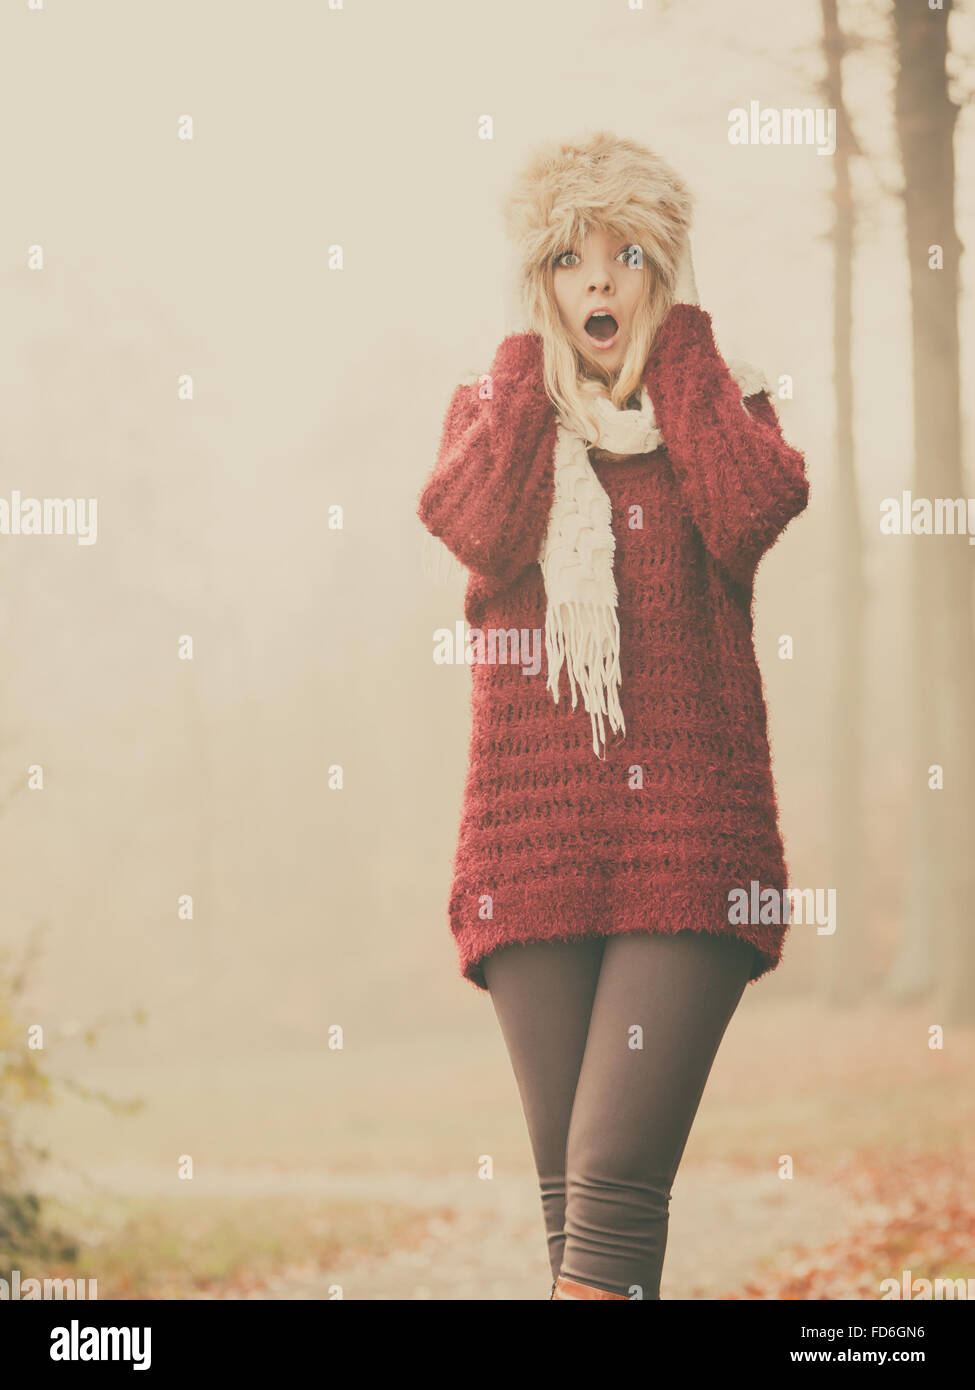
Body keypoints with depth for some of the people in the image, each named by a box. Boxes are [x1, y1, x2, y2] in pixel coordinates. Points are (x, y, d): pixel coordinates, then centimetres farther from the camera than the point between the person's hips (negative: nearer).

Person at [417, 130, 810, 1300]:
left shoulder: (717, 408, 13)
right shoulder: (493, 407, 16)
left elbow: (755, 511, -12)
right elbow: (478, 529, -8)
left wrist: (676, 350, -1)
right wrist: (532, 367, 1)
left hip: (691, 841, -2)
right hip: (532, 839, 2)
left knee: (617, 1174, -15)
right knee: (569, 1188, 2)